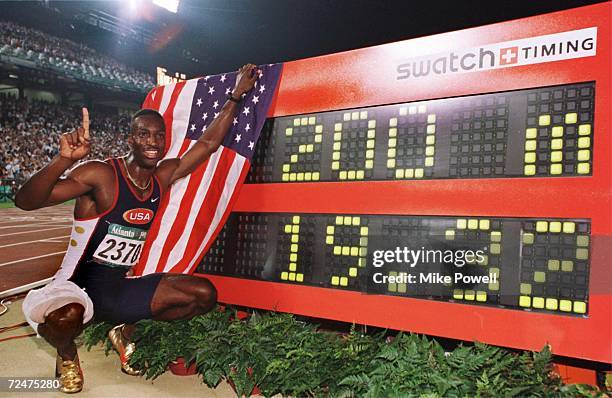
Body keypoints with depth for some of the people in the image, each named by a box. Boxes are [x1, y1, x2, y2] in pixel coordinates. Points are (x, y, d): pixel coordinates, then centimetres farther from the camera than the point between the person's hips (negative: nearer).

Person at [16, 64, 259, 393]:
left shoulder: (163, 177, 1)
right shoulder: (100, 174, -17)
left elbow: (209, 143, 7)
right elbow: (25, 201, -25)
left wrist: (236, 95, 8)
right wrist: (65, 159, -41)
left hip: (122, 287, 6)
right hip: (78, 285, -6)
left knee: (204, 294, -2)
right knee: (65, 316, -41)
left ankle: (125, 331, 18)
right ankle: (66, 353, 1)